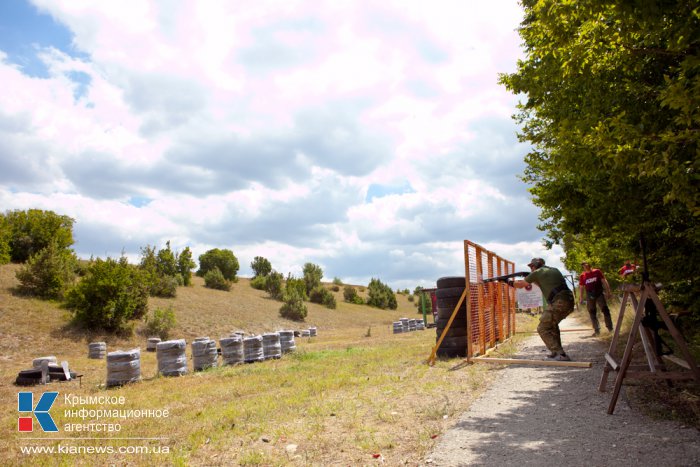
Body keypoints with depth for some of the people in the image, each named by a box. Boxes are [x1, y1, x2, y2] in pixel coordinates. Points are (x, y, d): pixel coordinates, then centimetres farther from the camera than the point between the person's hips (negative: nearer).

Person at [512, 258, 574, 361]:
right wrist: (533, 281, 34)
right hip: (570, 301, 8)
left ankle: (560, 355, -9)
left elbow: (520, 285, 17)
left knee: (543, 328, 1)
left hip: (559, 303, -8)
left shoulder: (537, 272, 6)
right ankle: (556, 351, 29)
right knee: (552, 324, 28)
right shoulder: (554, 270, 25)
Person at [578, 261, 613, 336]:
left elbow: (604, 281, 4)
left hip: (599, 293, -1)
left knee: (605, 310, -5)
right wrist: (581, 298, 6)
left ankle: (610, 327, 5)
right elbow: (581, 287, 9)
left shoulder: (597, 272, 2)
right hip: (590, 296, 2)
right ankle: (597, 330, 12)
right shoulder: (582, 276, 5)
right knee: (592, 313, 4)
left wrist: (607, 291, -3)